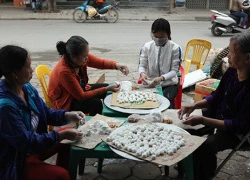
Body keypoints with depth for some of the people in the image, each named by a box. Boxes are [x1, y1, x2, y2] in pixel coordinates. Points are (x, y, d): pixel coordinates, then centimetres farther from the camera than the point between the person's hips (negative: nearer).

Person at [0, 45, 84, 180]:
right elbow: (26, 142, -28)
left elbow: (46, 113, 6)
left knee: (68, 142, 11)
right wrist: (62, 135, -24)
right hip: (14, 161, -9)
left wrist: (67, 115, -11)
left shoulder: (26, 87, -5)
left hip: (31, 143, 9)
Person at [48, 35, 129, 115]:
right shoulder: (64, 71, -37)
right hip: (65, 102, -8)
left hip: (80, 89, 8)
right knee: (96, 103, -27)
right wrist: (106, 89, -30)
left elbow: (101, 62, -3)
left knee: (110, 90, 7)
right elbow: (81, 96, -30)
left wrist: (116, 65, -23)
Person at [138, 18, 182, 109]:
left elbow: (174, 70, -8)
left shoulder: (175, 48, -8)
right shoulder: (146, 47, -2)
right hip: (151, 83, 2)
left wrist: (161, 78, -26)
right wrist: (142, 73, -21)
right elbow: (142, 65, 4)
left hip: (169, 84, -1)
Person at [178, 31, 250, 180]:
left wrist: (202, 120, -28)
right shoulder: (232, 71, -9)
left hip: (238, 132, -7)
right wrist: (194, 106, -9)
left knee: (205, 146, -29)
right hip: (220, 116, 7)